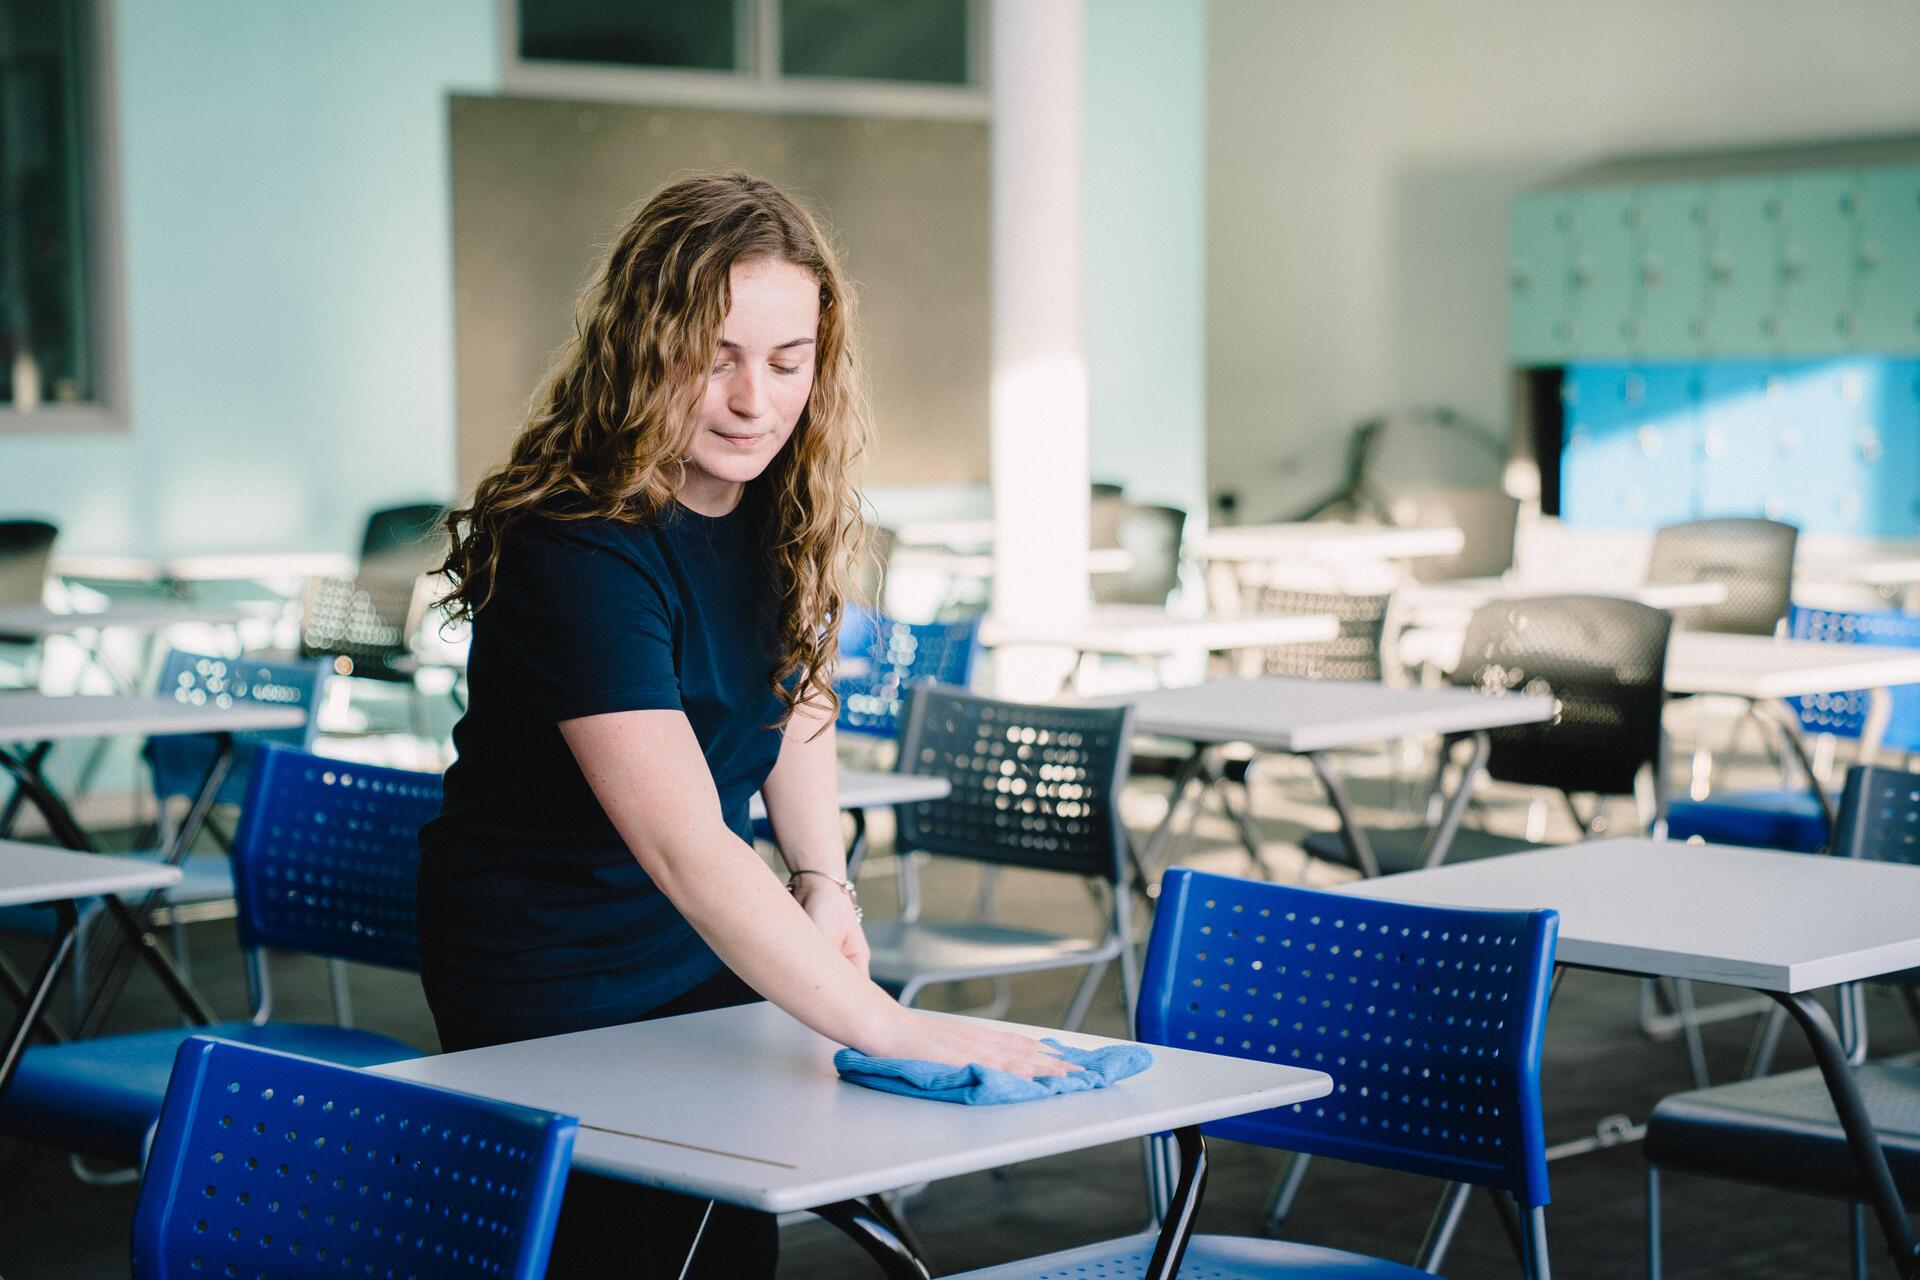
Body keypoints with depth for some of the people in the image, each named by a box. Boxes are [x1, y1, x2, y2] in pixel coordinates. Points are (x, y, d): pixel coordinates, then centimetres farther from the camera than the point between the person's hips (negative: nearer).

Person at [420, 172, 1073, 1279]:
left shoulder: (784, 501, -7)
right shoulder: (577, 550, -31)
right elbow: (682, 844, -39)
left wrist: (822, 880, 0)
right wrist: (886, 1027, -44)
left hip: (708, 948, 7)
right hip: (543, 970, -7)